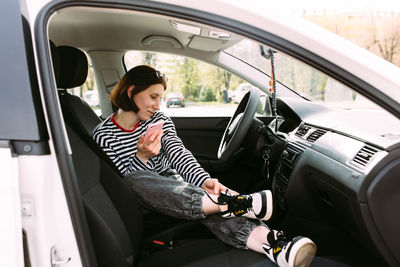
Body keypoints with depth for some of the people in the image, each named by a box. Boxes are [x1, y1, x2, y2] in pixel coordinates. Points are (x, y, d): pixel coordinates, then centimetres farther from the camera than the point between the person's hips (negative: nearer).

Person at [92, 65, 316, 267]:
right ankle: (231, 203, -49)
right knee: (133, 181, -38)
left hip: (172, 182, 3)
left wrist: (204, 180, -30)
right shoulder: (103, 135, -5)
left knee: (206, 203, -31)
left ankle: (272, 244, -54)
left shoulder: (158, 120, 5)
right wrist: (142, 157, -27)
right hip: (142, 203, -2)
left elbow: (179, 154, -11)